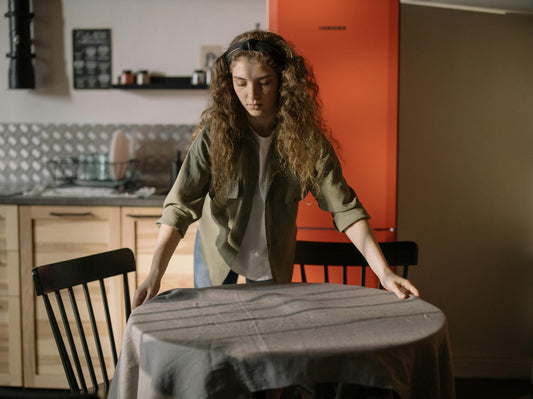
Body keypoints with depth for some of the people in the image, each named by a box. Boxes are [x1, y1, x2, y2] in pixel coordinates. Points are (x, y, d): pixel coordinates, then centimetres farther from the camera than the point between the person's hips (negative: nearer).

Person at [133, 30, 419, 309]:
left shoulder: (307, 139, -19)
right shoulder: (214, 133, -22)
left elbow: (344, 208, -18)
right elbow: (181, 205, -26)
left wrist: (384, 272, -26)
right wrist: (155, 274, -38)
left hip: (273, 261, 1)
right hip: (218, 253, -1)